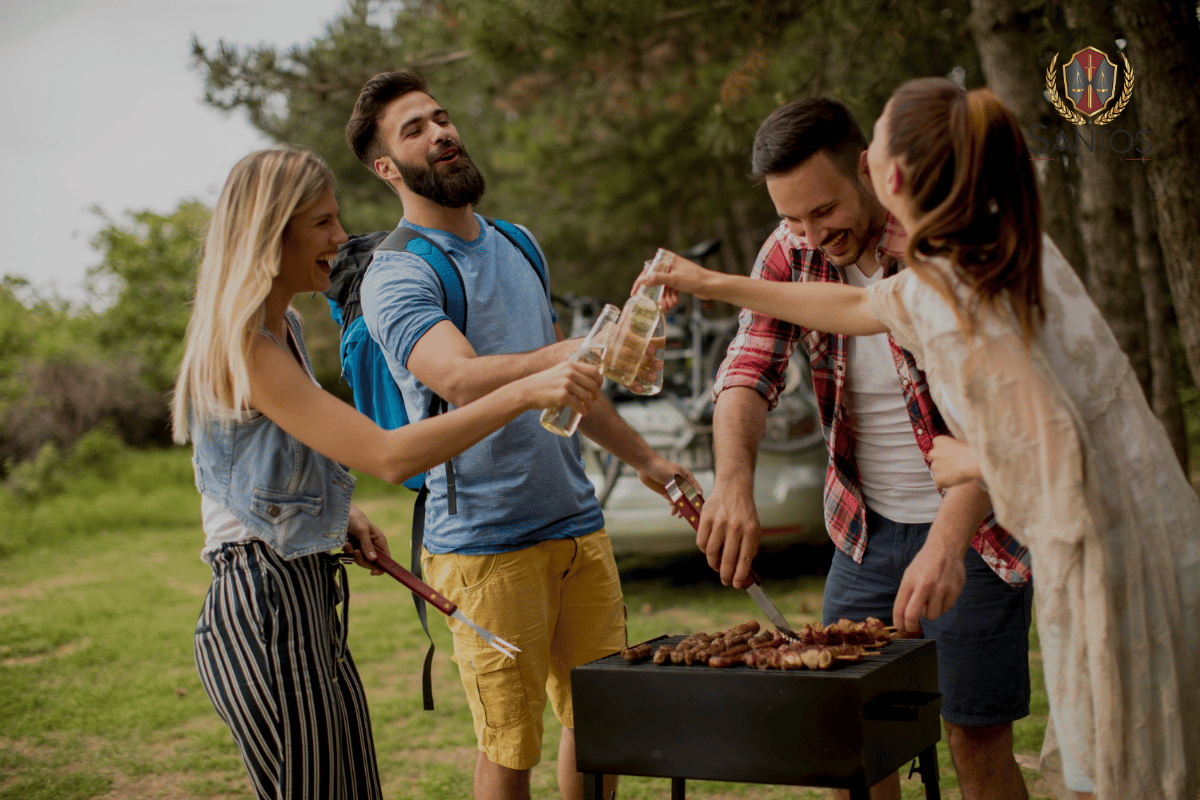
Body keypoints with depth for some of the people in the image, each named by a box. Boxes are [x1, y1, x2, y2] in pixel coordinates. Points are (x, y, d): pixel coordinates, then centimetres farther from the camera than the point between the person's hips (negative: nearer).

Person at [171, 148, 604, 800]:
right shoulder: (242, 347, -19)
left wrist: (342, 516, 9)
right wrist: (524, 392, -30)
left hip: (310, 601, 10)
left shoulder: (284, 327, 12)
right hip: (264, 606, -9)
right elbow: (389, 457, -28)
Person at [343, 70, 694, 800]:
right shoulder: (396, 277, -11)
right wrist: (584, 349, -44)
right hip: (485, 542, -6)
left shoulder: (515, 245, 13)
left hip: (579, 523, 7)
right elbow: (464, 380, -30)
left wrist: (643, 456, 23)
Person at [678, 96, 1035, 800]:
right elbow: (748, 373, -12)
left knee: (979, 742, 1)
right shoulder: (791, 252, -4)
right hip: (867, 529, 5)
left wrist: (947, 540, -44)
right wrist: (734, 482, -33)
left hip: (973, 527, -4)